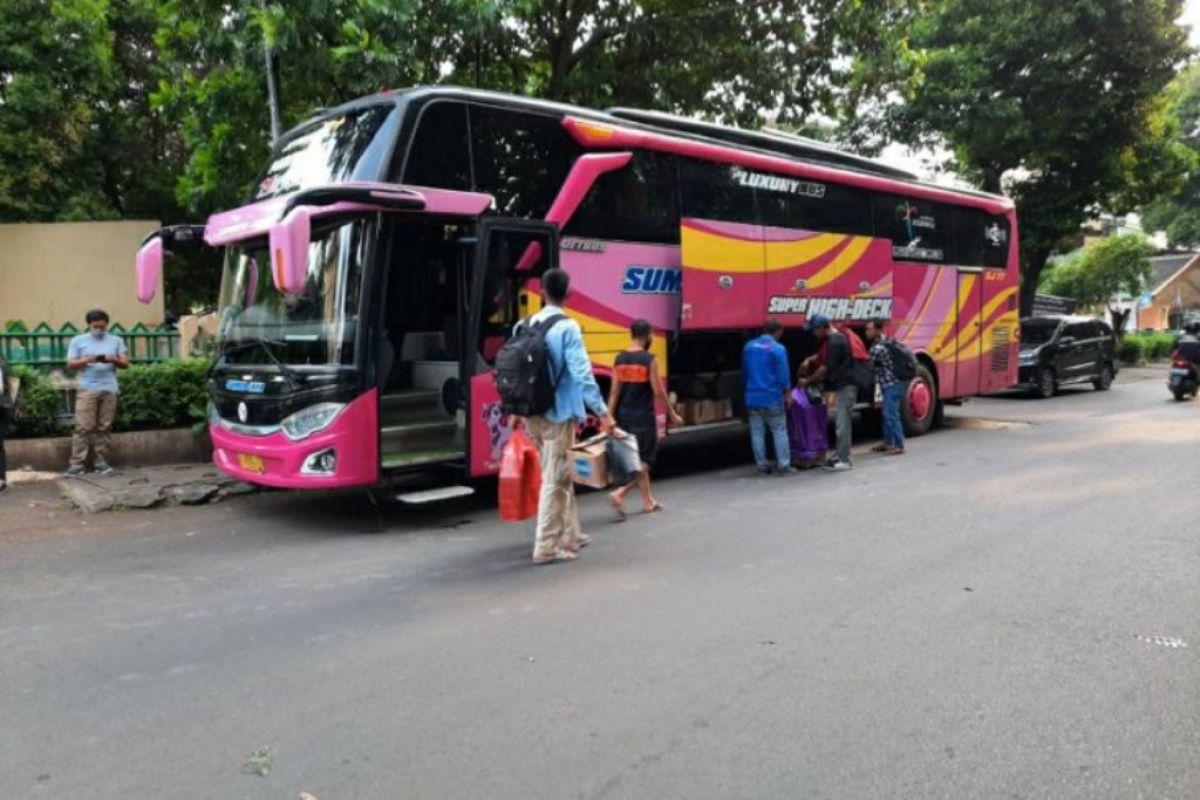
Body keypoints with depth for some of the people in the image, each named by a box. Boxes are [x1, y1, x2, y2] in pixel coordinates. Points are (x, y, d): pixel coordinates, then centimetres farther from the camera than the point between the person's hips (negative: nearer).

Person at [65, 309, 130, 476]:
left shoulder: (116, 341, 14)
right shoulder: (78, 341, 10)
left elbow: (125, 364, 9)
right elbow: (70, 364, 4)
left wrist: (114, 360, -12)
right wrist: (86, 360, -14)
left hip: (109, 390, 2)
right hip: (87, 390, -2)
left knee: (104, 427, 1)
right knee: (83, 427, -7)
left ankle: (100, 462, 5)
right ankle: (76, 463, -5)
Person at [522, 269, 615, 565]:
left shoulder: (525, 325, 7)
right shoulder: (567, 327, -13)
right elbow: (581, 373, -18)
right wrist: (602, 411, -14)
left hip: (532, 413, 7)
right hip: (558, 414, -7)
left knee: (560, 475, 19)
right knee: (555, 479, 1)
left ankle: (570, 534, 31)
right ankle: (546, 547, 4)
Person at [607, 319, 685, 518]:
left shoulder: (619, 359, 4)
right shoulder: (649, 359, -12)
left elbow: (614, 391, 2)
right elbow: (659, 392, -12)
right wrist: (672, 415, -1)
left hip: (624, 418, 6)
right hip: (644, 418, -6)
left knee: (637, 460, 17)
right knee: (644, 461, 2)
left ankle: (648, 501, 26)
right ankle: (620, 493, -16)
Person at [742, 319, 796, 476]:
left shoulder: (748, 346, 8)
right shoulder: (778, 349, -11)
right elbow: (783, 375, -11)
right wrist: (787, 393, 1)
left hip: (752, 397, 5)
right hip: (772, 398, -5)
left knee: (757, 433, 8)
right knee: (779, 431, 4)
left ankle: (762, 466, 12)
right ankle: (784, 466, 5)